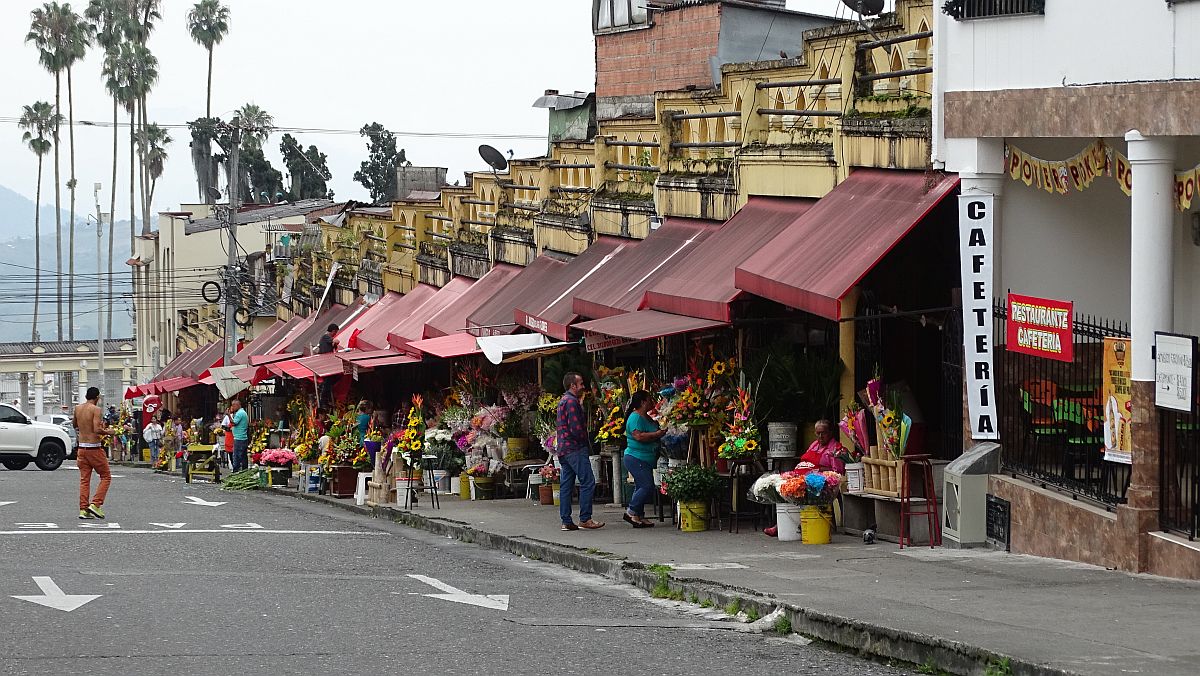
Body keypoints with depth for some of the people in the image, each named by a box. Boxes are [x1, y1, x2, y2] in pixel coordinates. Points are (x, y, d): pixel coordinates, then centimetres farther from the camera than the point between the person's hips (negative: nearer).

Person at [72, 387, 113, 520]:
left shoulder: (78, 408, 7)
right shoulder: (96, 409, -13)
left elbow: (74, 425, 24)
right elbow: (97, 430, -22)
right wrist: (107, 432, -5)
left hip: (82, 448, 6)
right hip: (94, 448, -6)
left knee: (84, 479, 9)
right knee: (106, 477, 7)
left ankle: (83, 509, 5)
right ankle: (95, 504, -5)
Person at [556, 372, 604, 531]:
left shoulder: (563, 401, 19)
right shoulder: (572, 402, -13)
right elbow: (576, 428, -20)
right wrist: (585, 439, -3)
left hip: (563, 449, 11)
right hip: (575, 448, -11)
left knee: (566, 485, 8)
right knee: (588, 482, -9)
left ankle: (566, 521, 7)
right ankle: (585, 519, -10)